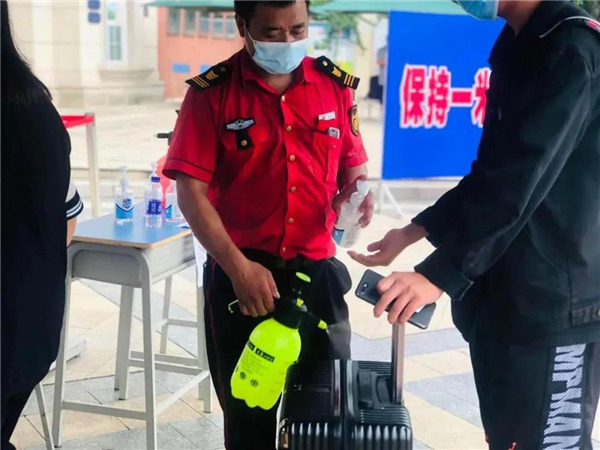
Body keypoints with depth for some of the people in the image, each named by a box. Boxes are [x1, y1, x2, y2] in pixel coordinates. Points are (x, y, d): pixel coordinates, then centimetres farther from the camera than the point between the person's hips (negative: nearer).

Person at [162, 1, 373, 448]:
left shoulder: (336, 84, 2)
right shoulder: (212, 92, -8)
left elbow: (353, 166, 12)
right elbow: (191, 191, -10)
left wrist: (359, 190, -12)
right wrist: (237, 266, -18)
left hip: (317, 268, 3)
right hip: (241, 272, -2)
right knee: (247, 409, 13)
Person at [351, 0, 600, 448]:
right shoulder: (518, 46, 14)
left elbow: (516, 181, -24)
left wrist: (437, 276, -28)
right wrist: (413, 232, 15)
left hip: (552, 304, -9)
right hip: (501, 297, 9)